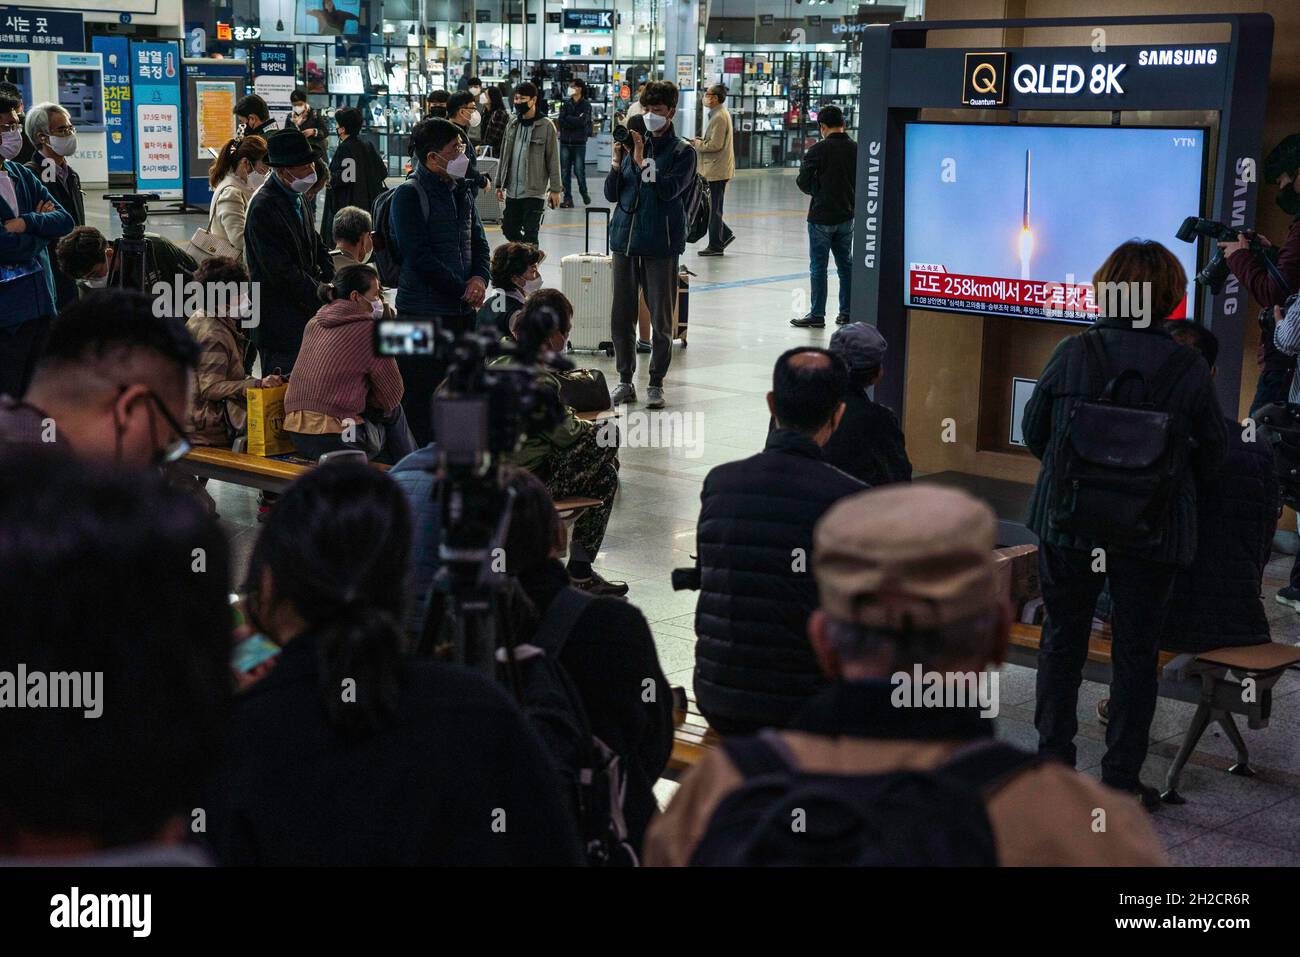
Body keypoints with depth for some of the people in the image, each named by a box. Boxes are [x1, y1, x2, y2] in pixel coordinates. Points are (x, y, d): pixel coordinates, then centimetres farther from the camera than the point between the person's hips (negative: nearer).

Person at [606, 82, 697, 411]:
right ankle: (625, 380, 17)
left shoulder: (682, 151, 0)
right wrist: (617, 163, -7)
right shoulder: (632, 144, 10)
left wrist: (641, 160, -19)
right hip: (625, 237, 4)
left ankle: (656, 383, 13)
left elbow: (668, 190, -16)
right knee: (621, 315, 6)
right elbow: (611, 194, 8)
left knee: (661, 317, 2)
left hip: (661, 242, -4)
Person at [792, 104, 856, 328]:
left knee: (818, 267, 2)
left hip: (821, 216, -5)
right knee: (846, 264, 15)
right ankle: (847, 312, 19)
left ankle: (817, 315, 5)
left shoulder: (818, 150, -13)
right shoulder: (856, 149, 1)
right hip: (847, 215, 5)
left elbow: (803, 182, -12)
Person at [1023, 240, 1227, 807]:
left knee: (1062, 638, 16)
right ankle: (1121, 780, 16)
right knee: (1135, 650, 11)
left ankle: (1053, 759, 24)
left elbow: (1033, 431, 0)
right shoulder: (1189, 370, -8)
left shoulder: (1073, 353, -9)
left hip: (1068, 523, 1)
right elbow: (1211, 456, 0)